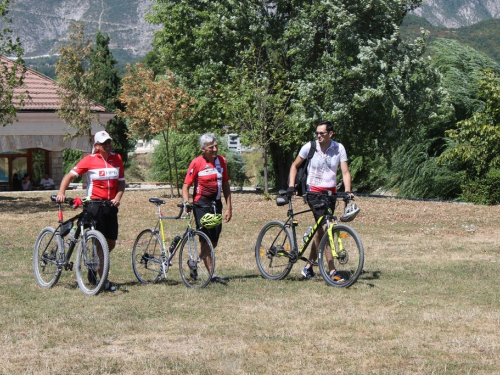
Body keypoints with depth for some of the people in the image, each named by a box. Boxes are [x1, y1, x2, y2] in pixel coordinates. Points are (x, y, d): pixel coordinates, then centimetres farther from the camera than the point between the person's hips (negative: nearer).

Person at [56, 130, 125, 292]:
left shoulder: (117, 159, 7)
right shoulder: (89, 160, -5)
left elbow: (121, 182, 12)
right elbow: (70, 175, -5)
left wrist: (118, 197, -6)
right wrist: (61, 192, -19)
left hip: (110, 205, 5)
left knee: (111, 243, 7)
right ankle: (103, 280, -2)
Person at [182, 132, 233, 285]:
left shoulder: (222, 161, 5)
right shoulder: (197, 163, -10)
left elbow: (225, 185, 12)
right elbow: (186, 185, -8)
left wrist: (229, 207, 9)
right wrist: (186, 202, -24)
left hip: (216, 204, 5)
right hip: (201, 205, -5)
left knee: (214, 243, 8)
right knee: (206, 241, -9)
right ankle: (212, 274, -6)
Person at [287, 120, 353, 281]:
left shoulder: (339, 148, -3)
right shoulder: (309, 147, -6)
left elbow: (345, 172, -5)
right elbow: (294, 166, 7)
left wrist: (347, 191, -21)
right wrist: (291, 186, -4)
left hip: (330, 192, 3)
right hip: (313, 191, -3)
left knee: (320, 230, 8)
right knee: (324, 228, -13)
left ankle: (309, 266, 23)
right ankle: (332, 271, -15)